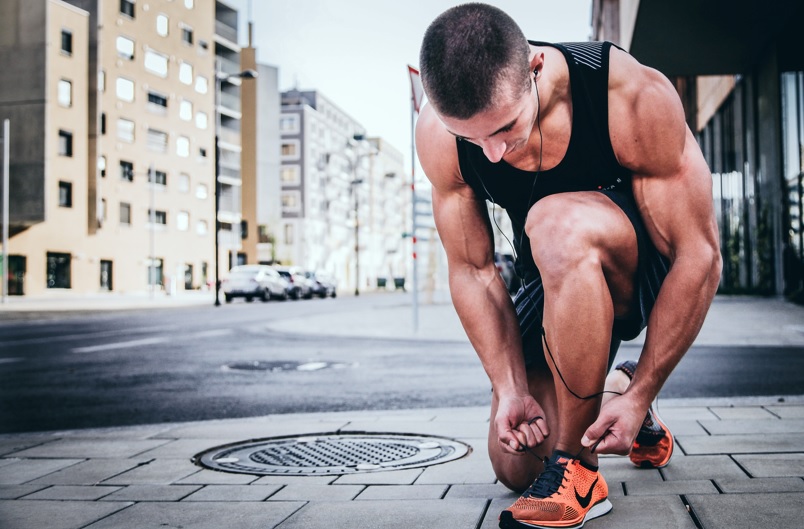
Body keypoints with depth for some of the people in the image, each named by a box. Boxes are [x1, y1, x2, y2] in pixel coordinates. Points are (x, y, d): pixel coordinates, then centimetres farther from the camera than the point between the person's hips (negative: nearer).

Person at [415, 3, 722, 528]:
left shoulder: (635, 97, -31)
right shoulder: (439, 133, -21)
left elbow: (700, 256, -26)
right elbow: (472, 269, -12)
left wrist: (642, 395, -25)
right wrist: (511, 388, -19)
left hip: (650, 269, -4)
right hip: (559, 279, 4)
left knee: (556, 223, -38)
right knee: (514, 464, 0)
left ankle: (577, 471, -25)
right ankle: (601, 392, 31)